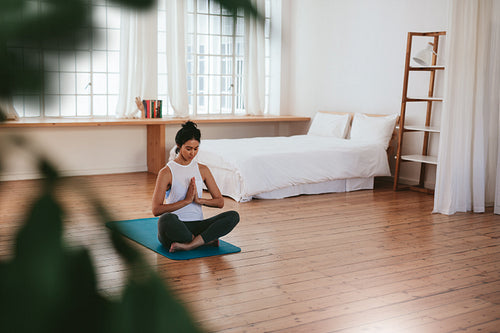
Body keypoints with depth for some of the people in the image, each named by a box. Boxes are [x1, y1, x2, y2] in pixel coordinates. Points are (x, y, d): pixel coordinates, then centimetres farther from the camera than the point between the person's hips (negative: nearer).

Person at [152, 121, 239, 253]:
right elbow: (156, 210, -13)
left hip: (196, 225, 4)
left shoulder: (203, 170, 10)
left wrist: (199, 200, -10)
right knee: (167, 219, -41)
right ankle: (206, 240, -18)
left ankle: (189, 245, -27)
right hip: (175, 229, -4)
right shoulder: (166, 172, -4)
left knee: (233, 216, -21)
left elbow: (220, 202, 8)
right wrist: (186, 200, -17)